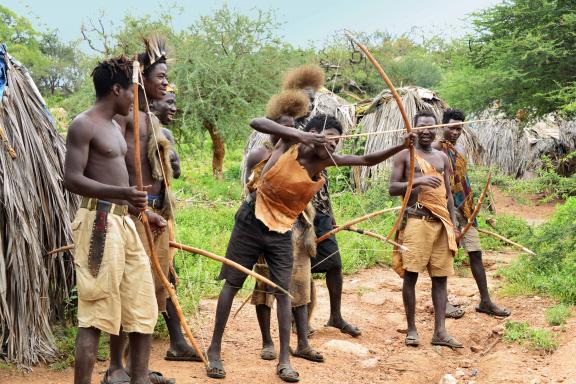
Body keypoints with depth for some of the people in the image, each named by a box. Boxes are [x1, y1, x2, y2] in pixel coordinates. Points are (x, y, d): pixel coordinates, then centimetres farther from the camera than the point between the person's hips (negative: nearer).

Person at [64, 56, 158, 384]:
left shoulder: (115, 126, 18)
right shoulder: (84, 125, -10)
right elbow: (72, 179, -19)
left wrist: (138, 206, 27)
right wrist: (120, 193, -31)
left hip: (125, 221, 9)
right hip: (99, 222, -9)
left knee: (143, 302, 12)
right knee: (96, 311, -8)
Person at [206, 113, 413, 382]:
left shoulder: (326, 161, -2)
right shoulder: (289, 143, -12)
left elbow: (367, 160, -3)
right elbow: (256, 123, -27)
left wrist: (402, 146, -15)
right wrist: (299, 135, -36)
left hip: (281, 233, 4)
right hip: (251, 224, -4)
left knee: (283, 292, 0)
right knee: (232, 285, 4)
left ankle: (284, 360, 5)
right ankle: (214, 349, 14)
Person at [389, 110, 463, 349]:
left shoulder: (442, 158, 18)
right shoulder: (405, 155, 3)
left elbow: (448, 194, 19)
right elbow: (393, 188, -4)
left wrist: (453, 225, 12)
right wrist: (418, 180, -19)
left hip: (441, 222, 5)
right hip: (416, 220, -5)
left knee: (440, 276, 2)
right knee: (411, 275, -6)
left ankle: (440, 332, 4)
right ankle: (411, 329, 4)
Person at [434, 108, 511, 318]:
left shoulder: (458, 150, 16)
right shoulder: (436, 148, -7)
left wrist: (471, 207, 17)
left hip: (464, 208, 7)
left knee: (475, 253, 7)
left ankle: (485, 301, 13)